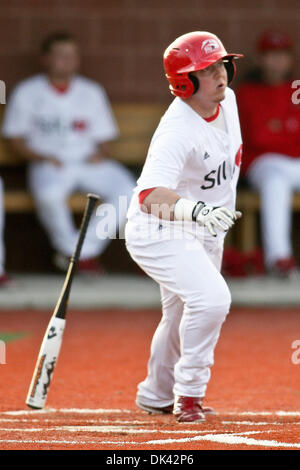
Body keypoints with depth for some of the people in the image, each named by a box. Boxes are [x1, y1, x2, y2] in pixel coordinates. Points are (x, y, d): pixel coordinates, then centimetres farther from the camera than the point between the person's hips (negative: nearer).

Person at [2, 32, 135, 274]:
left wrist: (101, 153, -10)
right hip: (48, 163, -3)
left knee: (127, 190, -25)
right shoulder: (26, 93, 3)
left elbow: (104, 137, 13)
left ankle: (86, 249, -17)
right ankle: (67, 245, -13)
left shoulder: (92, 92, 11)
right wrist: (41, 157, -13)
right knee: (49, 193, -38)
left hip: (90, 163, 3)